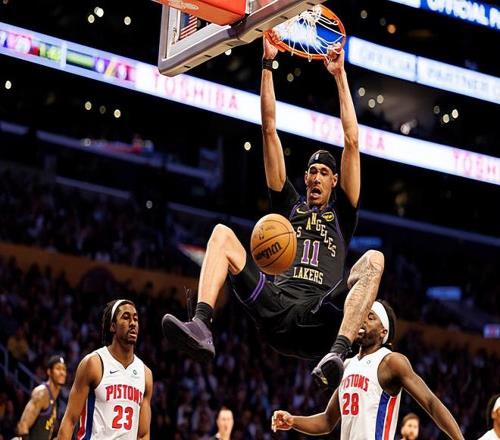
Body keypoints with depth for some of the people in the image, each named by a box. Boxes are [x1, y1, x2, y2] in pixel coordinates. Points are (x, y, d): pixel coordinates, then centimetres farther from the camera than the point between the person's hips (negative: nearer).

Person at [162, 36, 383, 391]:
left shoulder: (342, 213, 26)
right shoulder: (289, 205, 29)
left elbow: (352, 142, 20)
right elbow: (270, 130, 27)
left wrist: (340, 76, 20)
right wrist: (268, 64, 25)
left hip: (321, 319, -2)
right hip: (277, 306, 2)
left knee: (374, 260, -26)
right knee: (222, 234, -9)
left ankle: (337, 354, -49)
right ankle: (201, 326, -35)